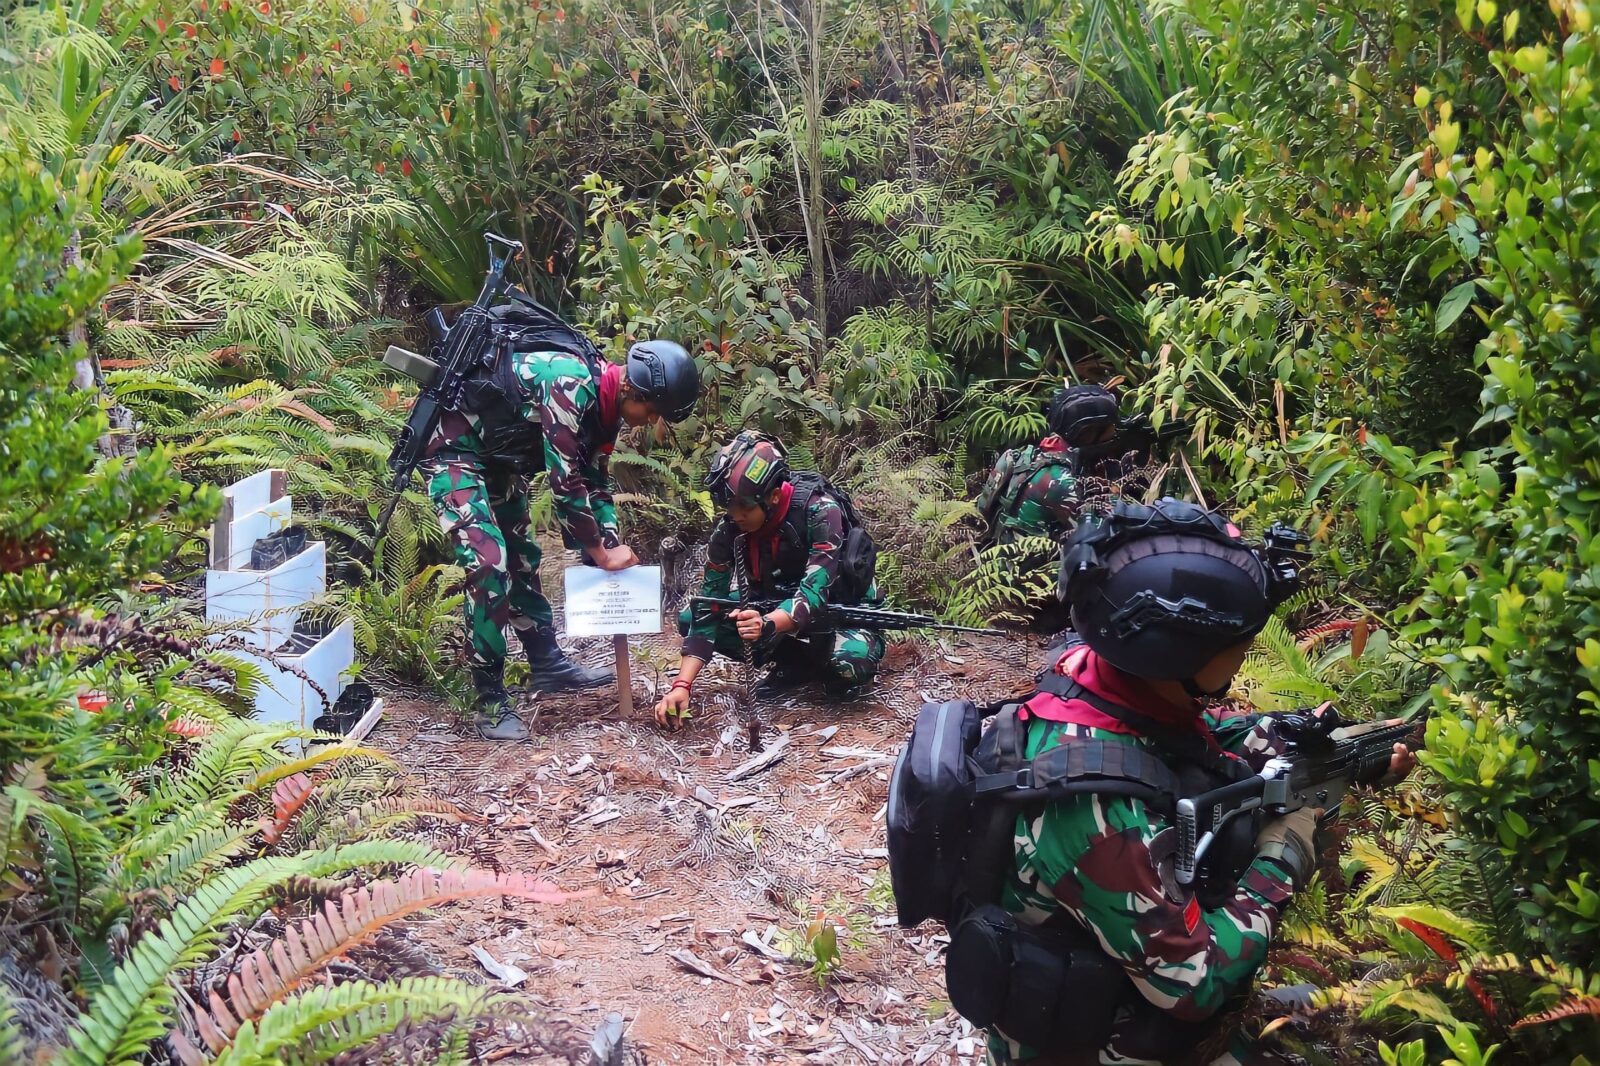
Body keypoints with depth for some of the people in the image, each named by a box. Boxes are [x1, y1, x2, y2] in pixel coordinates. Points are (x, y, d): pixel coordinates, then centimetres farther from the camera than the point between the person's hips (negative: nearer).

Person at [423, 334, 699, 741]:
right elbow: (565, 482, -29)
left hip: (496, 458, 10)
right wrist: (599, 551, -18)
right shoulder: (570, 382, -31)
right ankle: (488, 700, -10)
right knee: (489, 563, -18)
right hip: (453, 451, -10)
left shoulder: (604, 402, -1)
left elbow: (595, 481, 9)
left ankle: (546, 664, 30)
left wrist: (615, 549, 0)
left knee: (522, 558, 16)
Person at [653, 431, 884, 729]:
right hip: (776, 608, 5)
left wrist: (768, 625, -56)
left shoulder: (820, 511, -29)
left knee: (850, 660, -39)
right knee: (689, 618, -11)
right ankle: (793, 661, 0)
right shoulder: (730, 529, -16)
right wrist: (682, 684, -27)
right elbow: (708, 606, -17)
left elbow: (815, 592, -36)